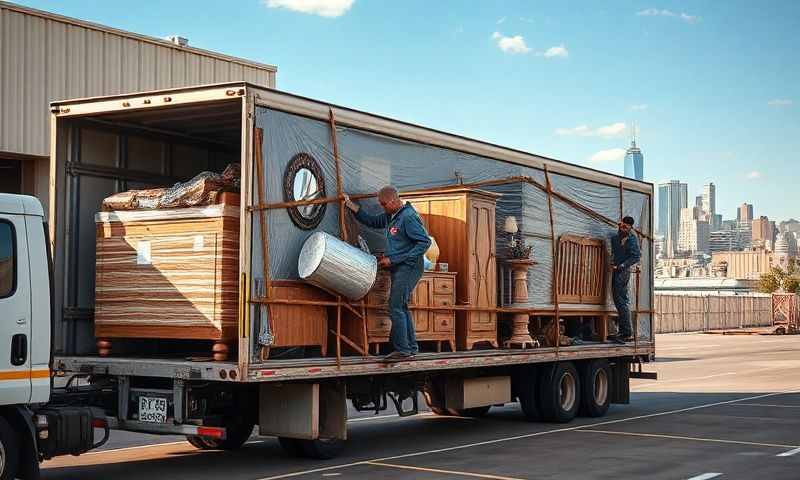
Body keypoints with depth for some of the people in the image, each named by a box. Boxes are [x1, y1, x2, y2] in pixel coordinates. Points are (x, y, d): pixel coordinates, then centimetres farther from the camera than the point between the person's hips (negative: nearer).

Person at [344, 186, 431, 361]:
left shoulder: (408, 217, -17)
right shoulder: (390, 216, 11)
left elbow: (425, 242, -21)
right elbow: (372, 221, 23)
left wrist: (394, 260, -21)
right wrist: (352, 206, 9)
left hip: (408, 268, -10)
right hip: (398, 268, 10)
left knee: (396, 307, -12)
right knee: (401, 308, 14)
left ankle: (402, 350, -9)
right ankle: (411, 348, 20)